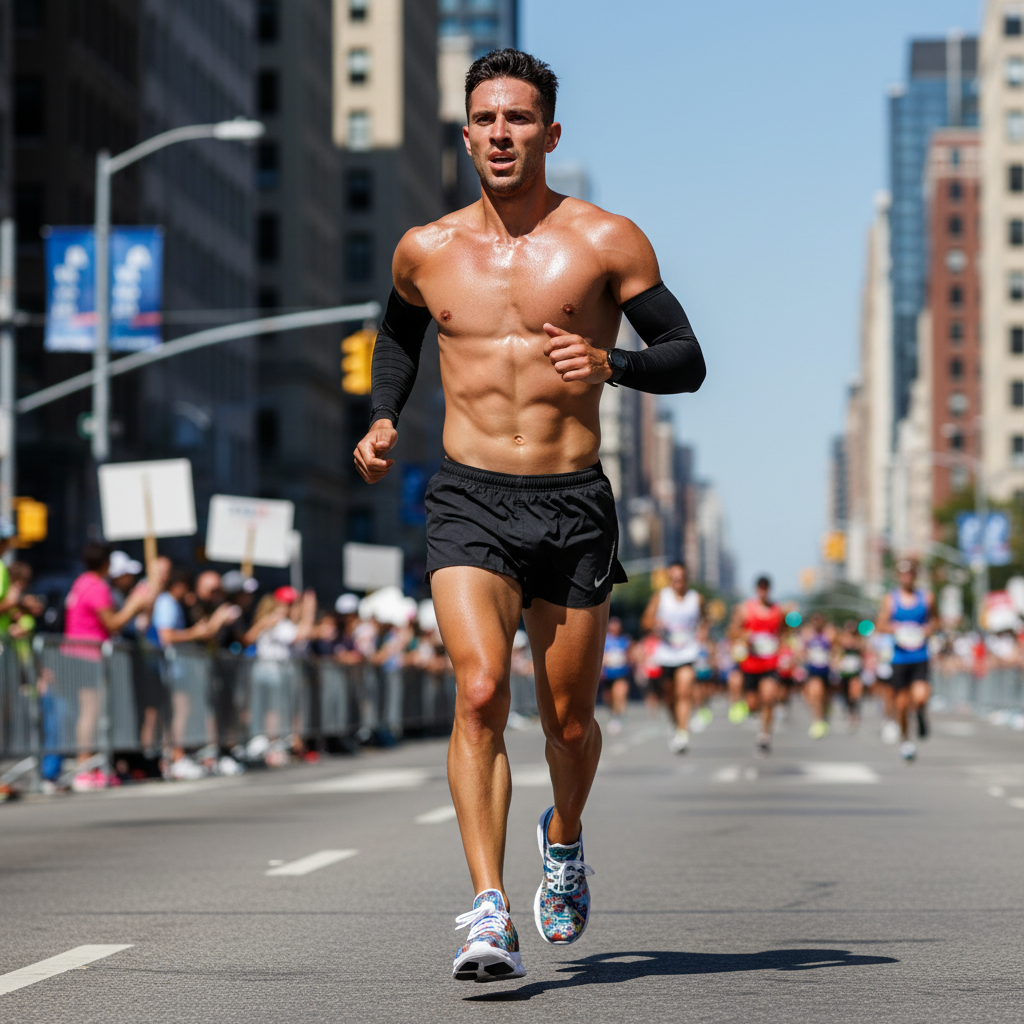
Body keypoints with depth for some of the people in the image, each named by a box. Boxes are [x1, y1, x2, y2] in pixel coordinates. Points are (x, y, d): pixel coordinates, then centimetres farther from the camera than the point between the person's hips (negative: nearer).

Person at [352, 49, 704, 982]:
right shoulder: (426, 250, 7)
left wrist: (612, 364, -20)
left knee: (568, 719, 8)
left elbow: (689, 360, 0)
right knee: (481, 689, -20)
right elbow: (400, 329, 29)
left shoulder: (607, 242, -1)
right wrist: (383, 418, 12)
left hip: (573, 506, 0)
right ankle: (490, 914, -22)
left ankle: (565, 838, 42)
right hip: (468, 502, 0)